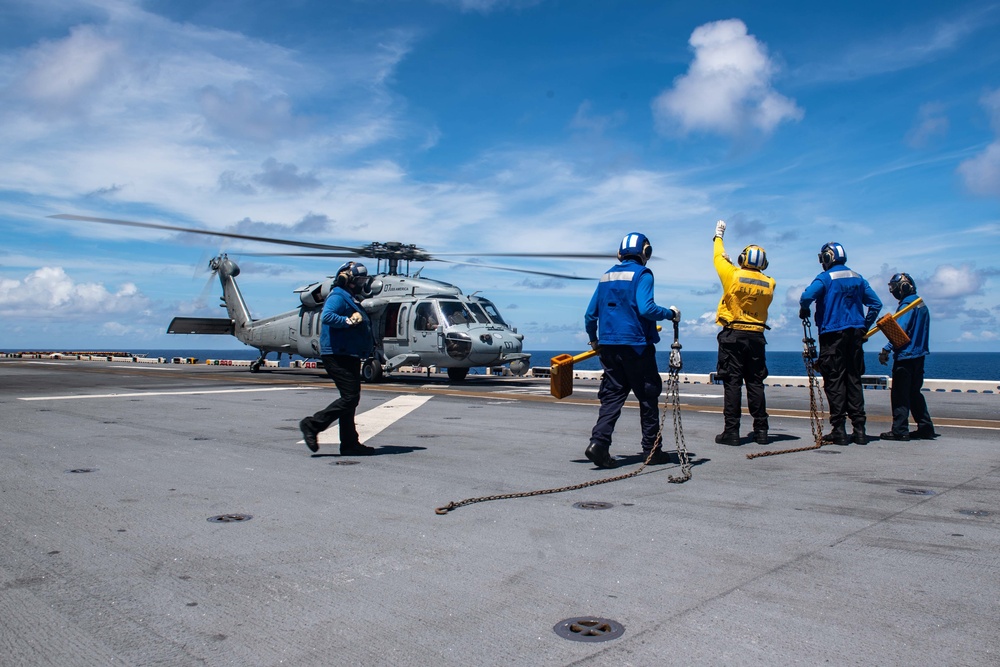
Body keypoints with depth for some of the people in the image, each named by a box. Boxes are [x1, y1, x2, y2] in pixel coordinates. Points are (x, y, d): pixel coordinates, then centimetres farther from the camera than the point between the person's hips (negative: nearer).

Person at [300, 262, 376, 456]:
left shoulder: (352, 300, 23)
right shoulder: (338, 297, -8)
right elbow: (327, 316, -28)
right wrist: (349, 321, -30)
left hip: (349, 357, 11)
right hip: (338, 356, -11)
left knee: (351, 398, 11)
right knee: (350, 397, -14)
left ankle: (350, 443, 15)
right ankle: (312, 425, -6)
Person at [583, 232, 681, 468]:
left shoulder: (606, 276, 13)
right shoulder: (642, 274, -6)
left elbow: (590, 314, 12)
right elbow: (645, 308, -20)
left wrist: (594, 340, 26)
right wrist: (671, 313, -4)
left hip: (609, 347, 5)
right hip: (636, 346, -5)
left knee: (612, 395, 7)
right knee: (647, 397, 6)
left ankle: (598, 442, -9)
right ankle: (651, 449, 13)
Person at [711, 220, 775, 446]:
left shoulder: (733, 276, -7)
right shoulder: (769, 283, 2)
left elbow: (719, 258, 9)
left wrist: (718, 236, 26)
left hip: (733, 335, -3)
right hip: (756, 336, 4)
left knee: (732, 383, -2)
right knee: (755, 383, 9)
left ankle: (731, 431, -3)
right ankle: (761, 431, 12)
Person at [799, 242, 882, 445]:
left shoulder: (825, 278, -6)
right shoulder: (858, 278, 12)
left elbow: (807, 296, -22)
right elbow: (876, 304, 12)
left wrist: (804, 311, -2)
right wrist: (864, 327, 17)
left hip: (832, 333, -5)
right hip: (855, 334, 5)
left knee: (834, 380, -2)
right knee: (854, 379, 10)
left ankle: (839, 430, -3)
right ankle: (859, 430, 9)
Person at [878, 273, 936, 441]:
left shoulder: (907, 304, -12)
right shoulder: (921, 305, 16)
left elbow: (899, 330, -20)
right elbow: (919, 331, 19)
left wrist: (886, 349, -22)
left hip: (905, 355, -9)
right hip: (919, 355, 9)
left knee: (899, 394, -5)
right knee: (914, 393, 15)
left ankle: (899, 430, -5)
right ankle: (926, 427, 15)